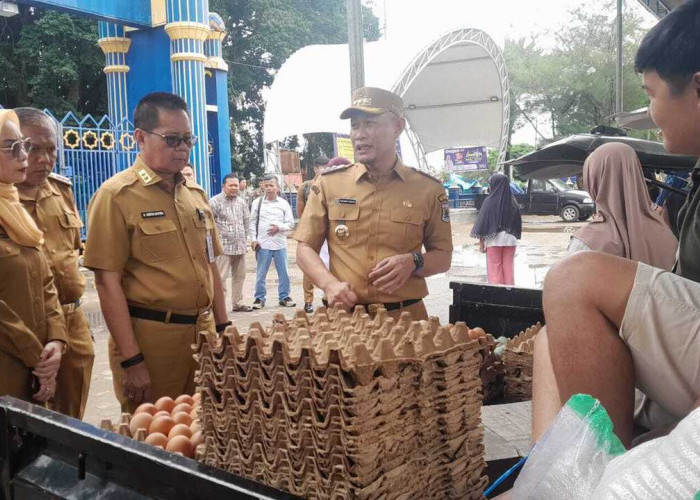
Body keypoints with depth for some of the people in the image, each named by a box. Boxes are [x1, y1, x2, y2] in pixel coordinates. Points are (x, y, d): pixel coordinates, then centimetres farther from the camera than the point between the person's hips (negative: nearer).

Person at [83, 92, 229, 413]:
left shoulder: (196, 194, 11)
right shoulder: (117, 196, -8)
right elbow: (108, 282, -12)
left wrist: (223, 328, 13)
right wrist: (131, 361, -15)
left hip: (203, 332, 6)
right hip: (150, 338, -6)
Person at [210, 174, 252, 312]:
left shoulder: (241, 201, 12)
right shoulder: (215, 202, -8)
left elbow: (247, 220, 22)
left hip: (240, 246, 7)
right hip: (223, 246, -6)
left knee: (239, 276, 12)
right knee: (221, 277, -7)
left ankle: (237, 303, 23)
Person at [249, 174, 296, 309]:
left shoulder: (283, 203, 2)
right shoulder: (257, 202, 2)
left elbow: (291, 223, 2)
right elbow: (253, 222, 4)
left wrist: (279, 227, -15)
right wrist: (253, 239, -2)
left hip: (280, 244, 1)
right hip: (263, 244, -1)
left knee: (283, 272, 7)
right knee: (261, 273, 6)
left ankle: (284, 297, 19)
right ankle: (260, 298, 16)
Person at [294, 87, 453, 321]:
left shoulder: (428, 189, 3)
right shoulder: (328, 183, 3)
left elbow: (443, 256, 10)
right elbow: (305, 248, 6)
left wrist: (413, 263, -12)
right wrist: (330, 284, -12)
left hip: (406, 317, 0)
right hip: (343, 316, 1)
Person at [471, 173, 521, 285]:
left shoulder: (490, 201, -13)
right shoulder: (512, 201, 1)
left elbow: (483, 222, -12)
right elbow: (518, 222, 7)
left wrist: (481, 242, -6)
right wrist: (515, 236, 16)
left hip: (494, 240, -4)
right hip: (510, 240, 4)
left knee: (494, 268, 5)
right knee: (509, 268, 10)